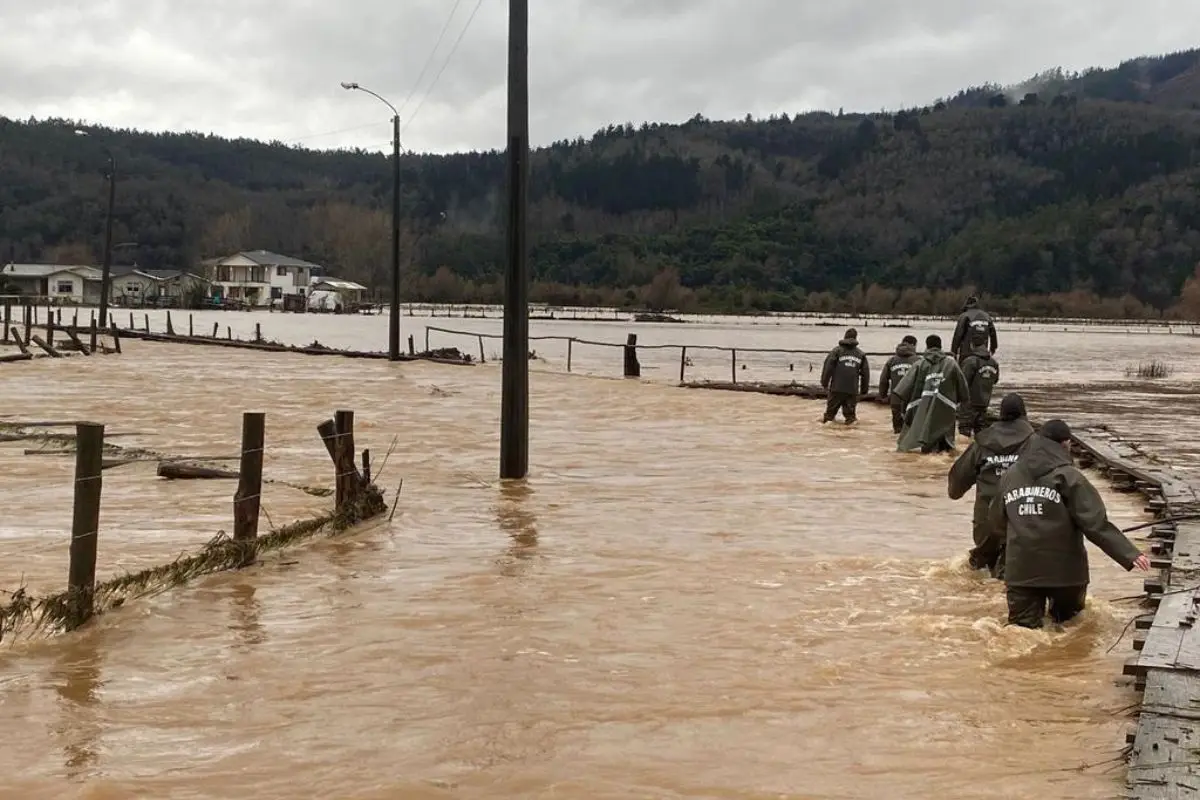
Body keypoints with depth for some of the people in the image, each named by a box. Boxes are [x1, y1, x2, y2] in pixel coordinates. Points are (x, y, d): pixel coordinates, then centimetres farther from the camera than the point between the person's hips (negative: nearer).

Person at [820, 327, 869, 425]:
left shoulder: (837, 351, 0)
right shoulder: (861, 354, 9)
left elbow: (828, 367, -5)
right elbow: (865, 373, 11)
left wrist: (824, 383, 3)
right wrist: (864, 389, 19)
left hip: (837, 388, -2)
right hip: (853, 390, 2)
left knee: (830, 410, 8)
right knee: (850, 412, 7)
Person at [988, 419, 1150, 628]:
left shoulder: (1010, 476, 7)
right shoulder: (1068, 477, -8)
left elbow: (997, 523, 19)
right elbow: (1096, 524, -15)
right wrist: (1131, 554, -15)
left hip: (1020, 570, 2)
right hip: (1064, 569, -2)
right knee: (1067, 620, 24)